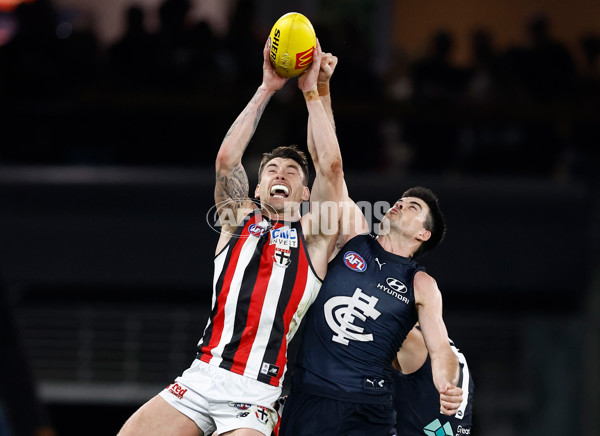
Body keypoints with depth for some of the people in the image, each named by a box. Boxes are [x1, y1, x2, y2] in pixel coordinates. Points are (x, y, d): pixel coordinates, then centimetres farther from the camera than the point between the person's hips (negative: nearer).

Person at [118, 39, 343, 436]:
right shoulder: (239, 221, 17)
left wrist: (312, 91, 2)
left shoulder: (313, 235, 10)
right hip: (202, 377, 3)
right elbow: (226, 159, 2)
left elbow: (331, 166, -1)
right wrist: (266, 90, 1)